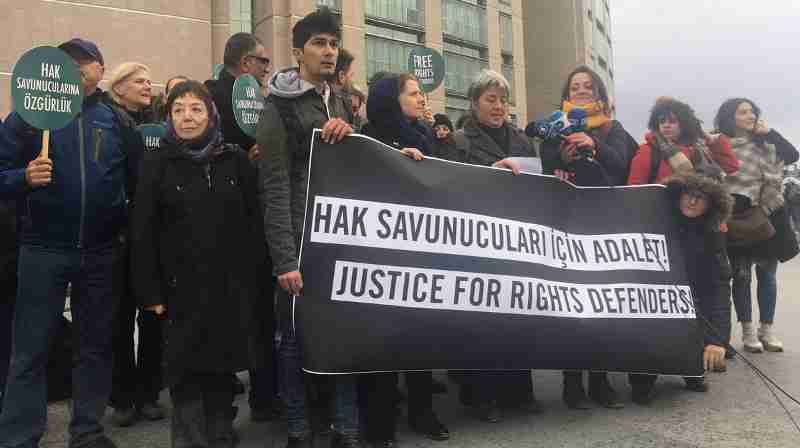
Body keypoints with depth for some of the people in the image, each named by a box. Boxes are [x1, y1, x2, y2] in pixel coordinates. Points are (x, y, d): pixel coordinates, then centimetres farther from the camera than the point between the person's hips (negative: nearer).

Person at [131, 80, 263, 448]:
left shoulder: (236, 160, 4)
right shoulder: (157, 163, 2)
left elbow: (254, 224, 4)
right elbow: (143, 232, -1)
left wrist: (251, 282, -1)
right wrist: (150, 290, -6)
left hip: (230, 285, 1)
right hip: (181, 286, -1)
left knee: (222, 365, 10)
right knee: (185, 369, 3)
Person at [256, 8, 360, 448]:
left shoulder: (341, 103, 15)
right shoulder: (278, 109, -4)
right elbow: (275, 190, -11)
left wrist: (350, 134, -4)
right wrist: (286, 259, -18)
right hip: (301, 242, -5)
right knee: (295, 336, 4)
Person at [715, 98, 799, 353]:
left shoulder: (765, 143, 12)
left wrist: (770, 132, -3)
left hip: (768, 216, 4)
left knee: (767, 274, 7)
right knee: (741, 275, 2)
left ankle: (767, 329, 17)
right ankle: (748, 331, 10)